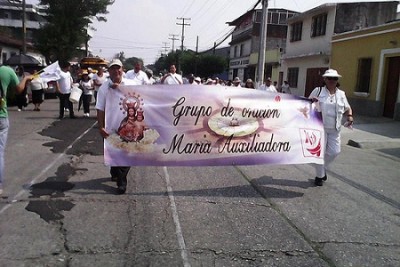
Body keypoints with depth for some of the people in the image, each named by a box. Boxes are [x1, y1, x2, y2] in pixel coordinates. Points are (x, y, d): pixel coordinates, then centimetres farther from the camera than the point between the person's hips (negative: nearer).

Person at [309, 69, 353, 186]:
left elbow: (347, 108, 16)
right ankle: (319, 176, 16)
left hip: (335, 129, 4)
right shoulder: (318, 91, -1)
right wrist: (310, 101, -17)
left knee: (334, 151, 4)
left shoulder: (341, 94, 8)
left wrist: (349, 116, -4)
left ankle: (323, 168, 32)